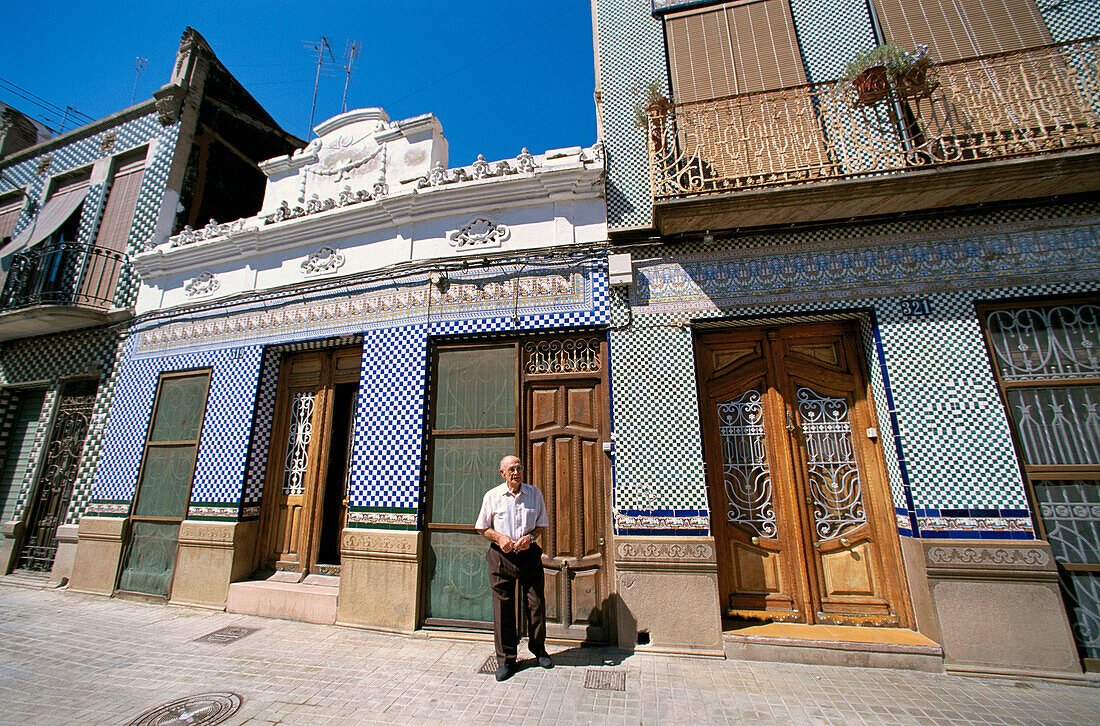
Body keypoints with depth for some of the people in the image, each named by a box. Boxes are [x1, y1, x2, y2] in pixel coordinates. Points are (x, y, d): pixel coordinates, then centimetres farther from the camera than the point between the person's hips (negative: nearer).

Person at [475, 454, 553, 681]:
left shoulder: (535, 494, 0)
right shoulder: (492, 496, -2)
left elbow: (542, 524, 8)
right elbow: (482, 527, 6)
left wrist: (530, 537, -10)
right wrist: (499, 537, -11)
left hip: (529, 553, 1)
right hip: (501, 555, -1)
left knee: (536, 604, 7)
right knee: (503, 607, 5)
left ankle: (538, 649, 33)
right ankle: (505, 659, 24)